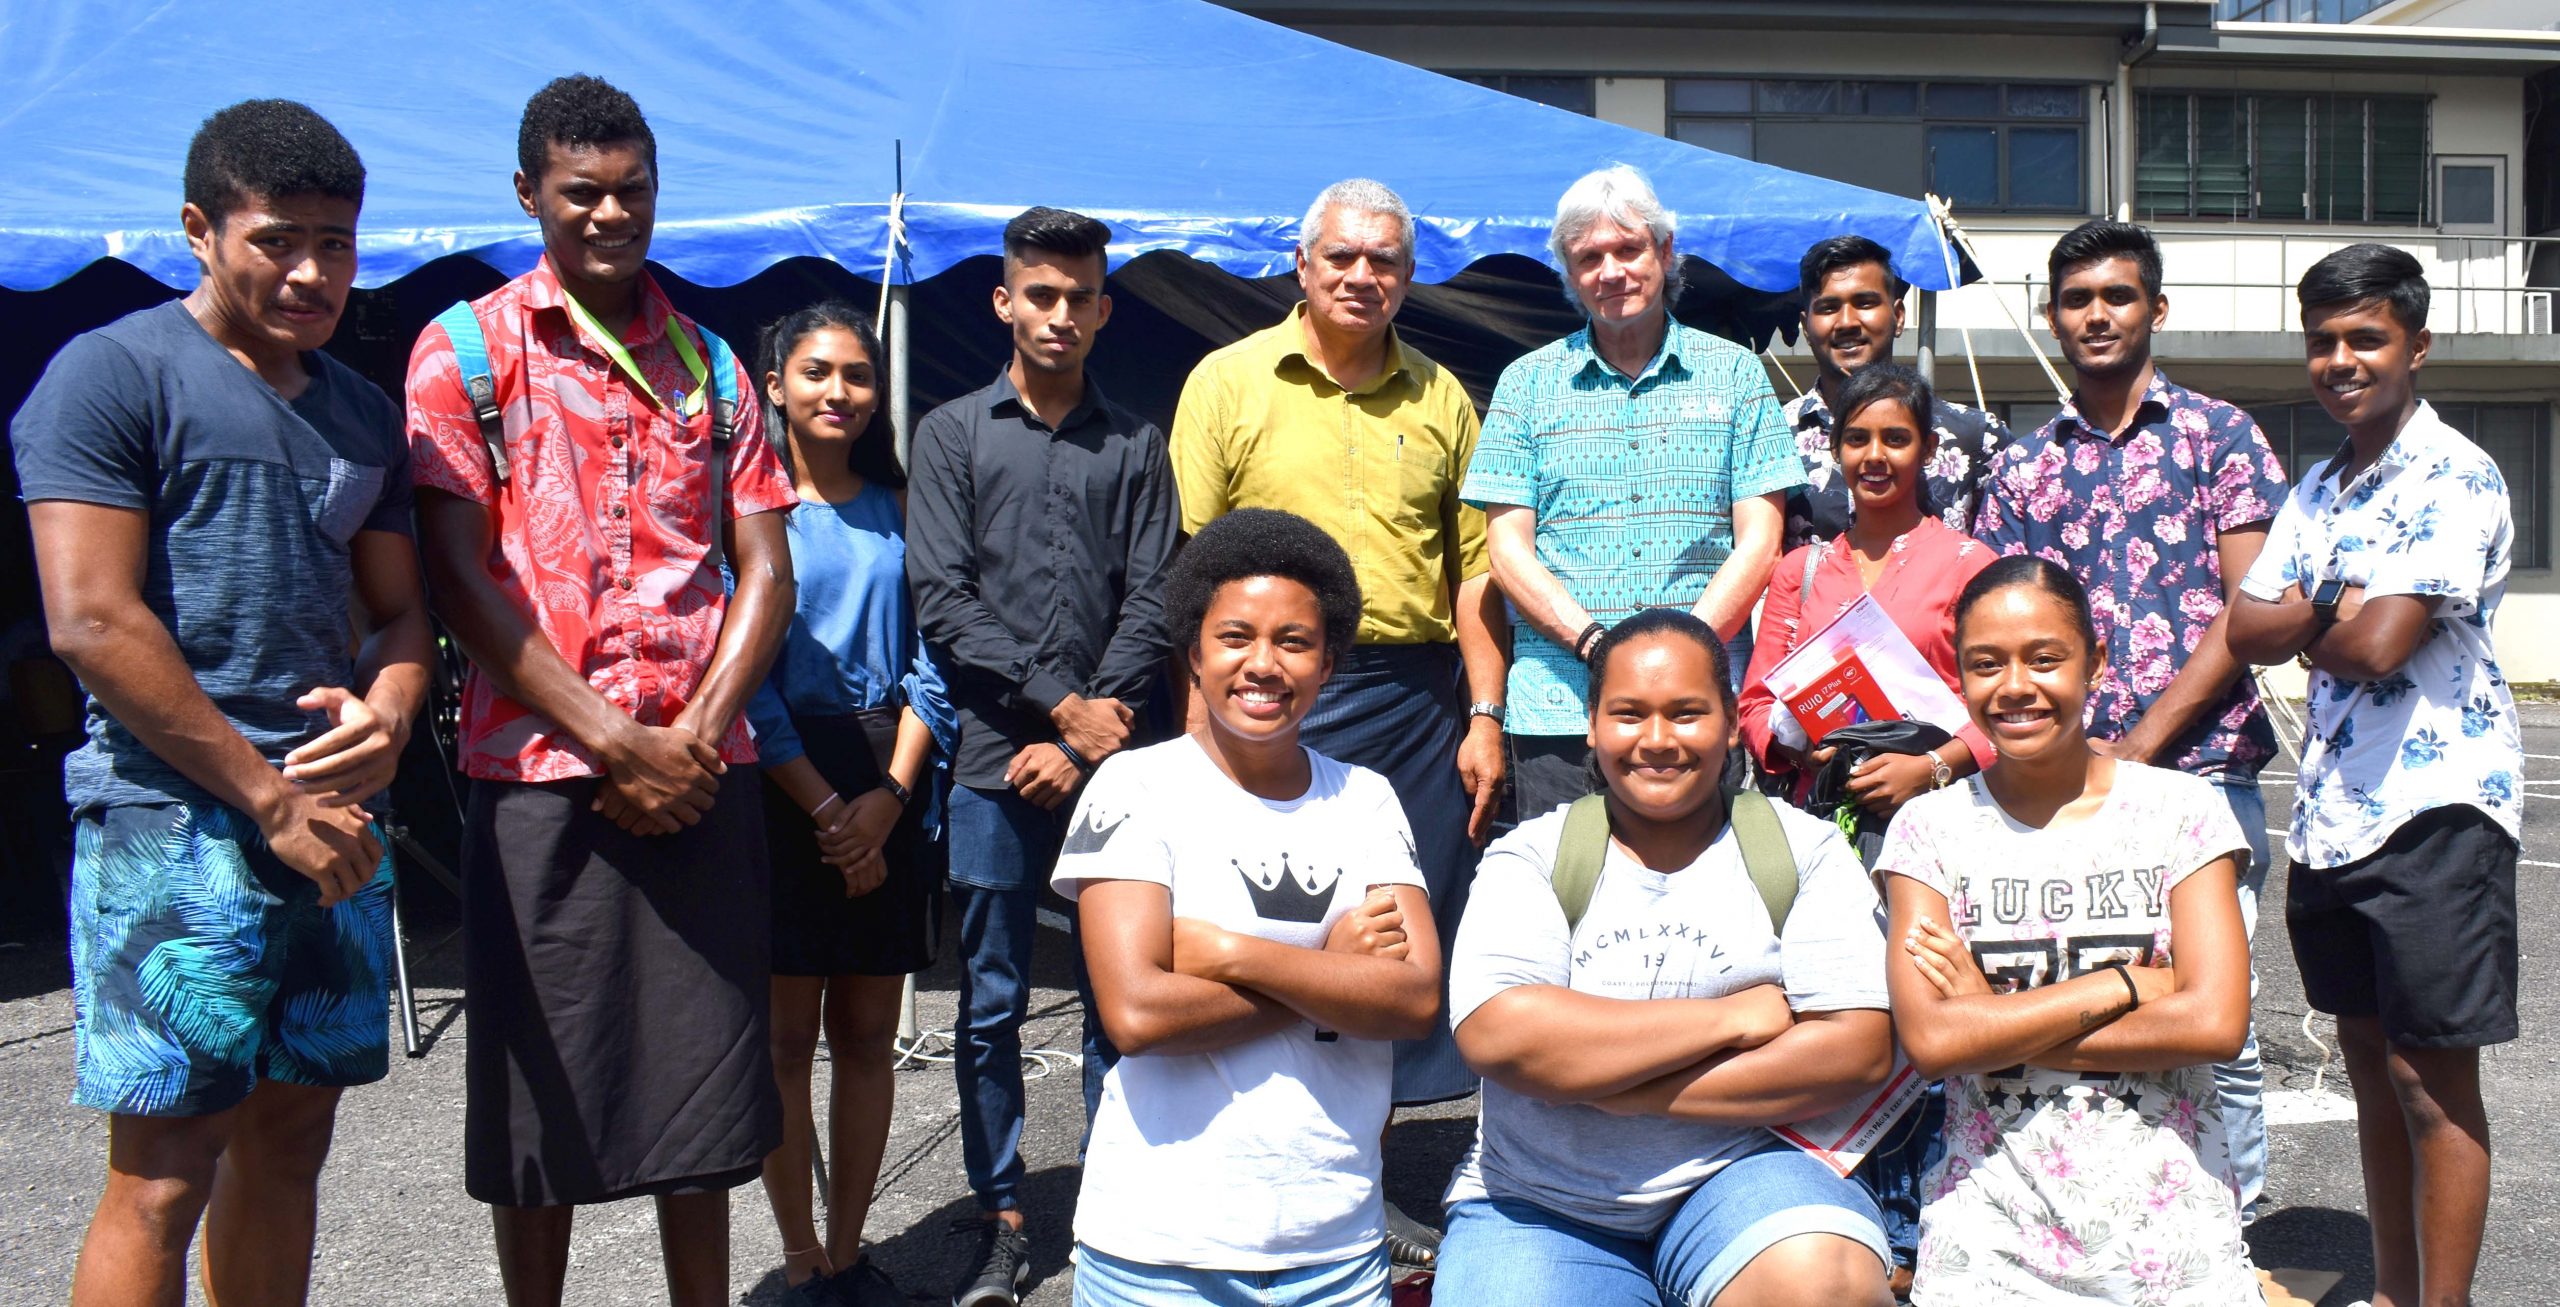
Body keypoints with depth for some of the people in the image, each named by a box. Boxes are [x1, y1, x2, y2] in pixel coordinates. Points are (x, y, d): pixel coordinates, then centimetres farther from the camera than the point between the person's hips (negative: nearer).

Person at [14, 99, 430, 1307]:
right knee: (166, 1169, -4)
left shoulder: (362, 413, 16)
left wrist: (386, 717, -5)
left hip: (330, 820, 7)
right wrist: (271, 800, -12)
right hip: (176, 817, -6)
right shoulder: (114, 373, -4)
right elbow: (92, 623, -12)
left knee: (289, 1139, 12)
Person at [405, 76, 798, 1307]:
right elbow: (462, 581, -6)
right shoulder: (466, 352, 2)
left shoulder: (705, 363, 13)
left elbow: (765, 570, 8)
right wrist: (616, 743, -13)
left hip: (702, 776, 3)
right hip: (541, 775, -3)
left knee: (703, 1083, 9)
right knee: (542, 1096, 7)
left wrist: (701, 731, -8)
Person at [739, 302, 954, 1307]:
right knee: (787, 1036, 3)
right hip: (780, 787, -3)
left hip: (888, 790, 3)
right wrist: (827, 808, -11)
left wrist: (891, 793, -8)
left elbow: (927, 658, 5)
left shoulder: (899, 510, 10)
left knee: (867, 1034, 8)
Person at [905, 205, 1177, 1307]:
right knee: (991, 1001, 5)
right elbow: (943, 600, -1)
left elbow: (1150, 605, 4)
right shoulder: (953, 433, 8)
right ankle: (1002, 1218, 16)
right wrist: (1062, 703, -9)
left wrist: (1083, 742, -7)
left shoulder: (1136, 445, 11)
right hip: (995, 760, 0)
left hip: (1108, 758, 1)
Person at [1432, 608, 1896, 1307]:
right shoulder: (1530, 856, 3)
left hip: (1736, 1176, 0)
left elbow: (1857, 1051, -10)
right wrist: (1733, 1016, -13)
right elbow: (1497, 1035, -15)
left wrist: (1593, 1078, -14)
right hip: (1539, 1205, 1)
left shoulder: (1805, 851, 3)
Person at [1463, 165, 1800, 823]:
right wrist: (1595, 642, -12)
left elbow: (1758, 543, 2)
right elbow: (1508, 547, 3)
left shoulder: (1735, 374, 9)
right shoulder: (1528, 382, 10)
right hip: (1559, 709, 0)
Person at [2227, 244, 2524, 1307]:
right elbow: (2248, 631, 5)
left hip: (2433, 807, -8)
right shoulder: (2319, 489, 15)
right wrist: (2339, 602, -10)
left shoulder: (2455, 478, -10)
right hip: (2331, 809, 8)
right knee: (2369, 1060, 16)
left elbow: (2378, 645, -20)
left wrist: (2304, 622, -2)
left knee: (2431, 1078, -1)